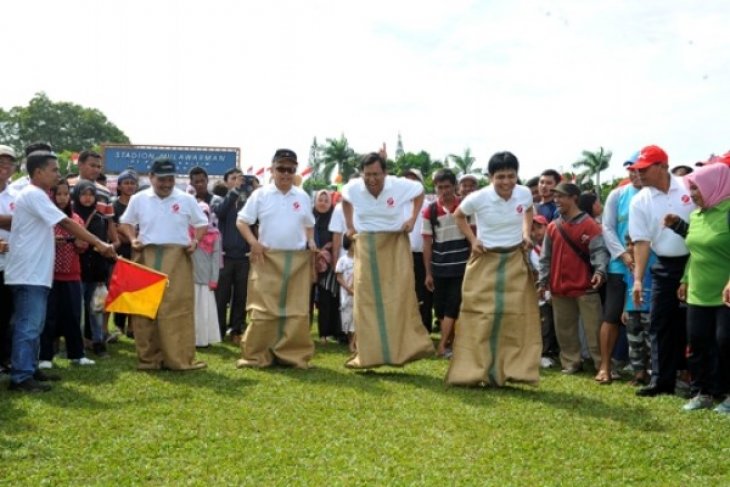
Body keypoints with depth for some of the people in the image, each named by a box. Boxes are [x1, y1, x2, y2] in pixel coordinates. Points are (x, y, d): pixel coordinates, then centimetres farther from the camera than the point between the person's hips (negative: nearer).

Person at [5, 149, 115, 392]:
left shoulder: (33, 195, 18)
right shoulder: (34, 195, -14)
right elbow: (66, 223, -20)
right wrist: (99, 244, -20)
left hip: (34, 272, 10)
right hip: (29, 273, -10)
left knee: (33, 324, 14)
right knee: (29, 325, -9)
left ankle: (29, 369, 21)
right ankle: (21, 377, -6)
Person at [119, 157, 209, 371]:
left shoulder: (186, 200, 6)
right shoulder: (138, 199, 8)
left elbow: (202, 223, 13)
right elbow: (126, 222, 18)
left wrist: (195, 241, -5)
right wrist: (132, 239, 0)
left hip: (177, 258, -1)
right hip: (147, 257, 1)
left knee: (179, 308, -5)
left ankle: (181, 359, -2)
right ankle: (149, 358, 6)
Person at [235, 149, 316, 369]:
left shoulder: (302, 197, 9)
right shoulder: (260, 195, 1)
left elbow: (309, 225, 19)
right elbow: (242, 221, 2)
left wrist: (311, 241, 0)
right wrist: (254, 242, -13)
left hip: (298, 259, 3)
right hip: (268, 258, -2)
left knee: (297, 310, 3)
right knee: (264, 309, -4)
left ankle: (295, 355, 10)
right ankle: (255, 356, 3)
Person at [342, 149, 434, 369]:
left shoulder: (400, 186, -14)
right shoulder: (353, 188, -7)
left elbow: (420, 191, 6)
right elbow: (345, 200, 18)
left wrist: (413, 219, -3)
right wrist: (350, 225, 11)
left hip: (395, 244, -2)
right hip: (366, 246, 2)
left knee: (400, 295, -9)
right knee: (366, 299, 1)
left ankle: (407, 347, 0)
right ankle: (369, 354, 9)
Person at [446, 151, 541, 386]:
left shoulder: (525, 194, -7)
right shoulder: (478, 198, -16)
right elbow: (459, 216, 4)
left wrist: (526, 234, 1)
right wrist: (472, 240, -7)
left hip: (515, 261, 3)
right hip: (486, 262, -3)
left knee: (516, 317, 6)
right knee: (481, 318, 0)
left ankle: (513, 369, 16)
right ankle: (474, 371, 8)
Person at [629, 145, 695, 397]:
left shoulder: (689, 187, -6)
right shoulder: (640, 201, -2)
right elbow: (642, 241, -3)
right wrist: (638, 278, -9)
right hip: (665, 267, 2)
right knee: (661, 325, 3)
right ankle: (662, 380, 10)